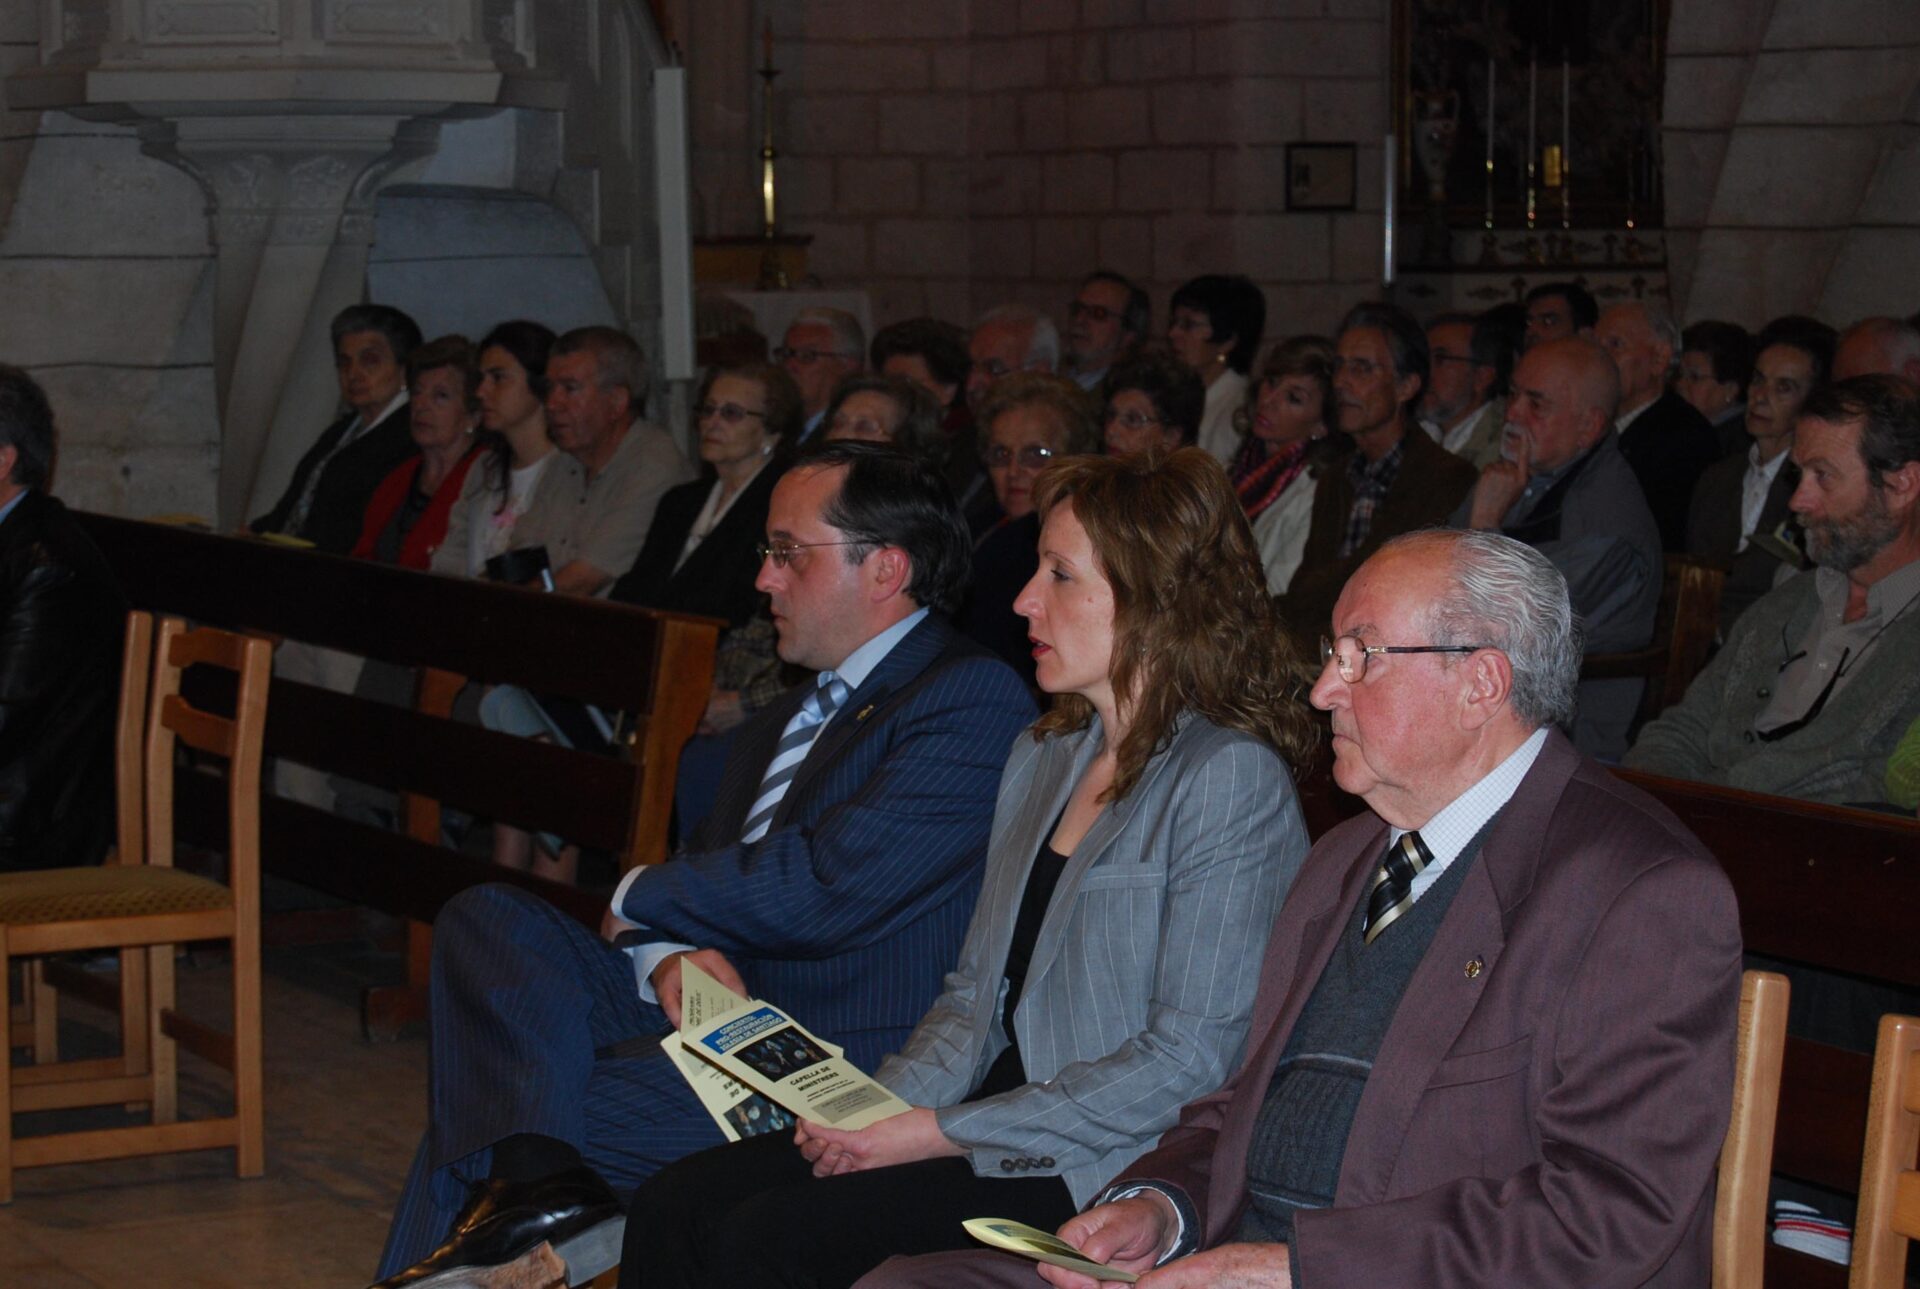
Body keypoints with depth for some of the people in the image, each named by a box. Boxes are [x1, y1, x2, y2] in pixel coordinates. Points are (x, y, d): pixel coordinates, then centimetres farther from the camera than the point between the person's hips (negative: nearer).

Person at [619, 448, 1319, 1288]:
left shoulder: (1229, 779, -11)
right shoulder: (1043, 759, 15)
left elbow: (1190, 1061, -17)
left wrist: (939, 1131, -16)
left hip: (1102, 1171, -8)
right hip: (992, 1126, 8)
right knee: (674, 1207, -10)